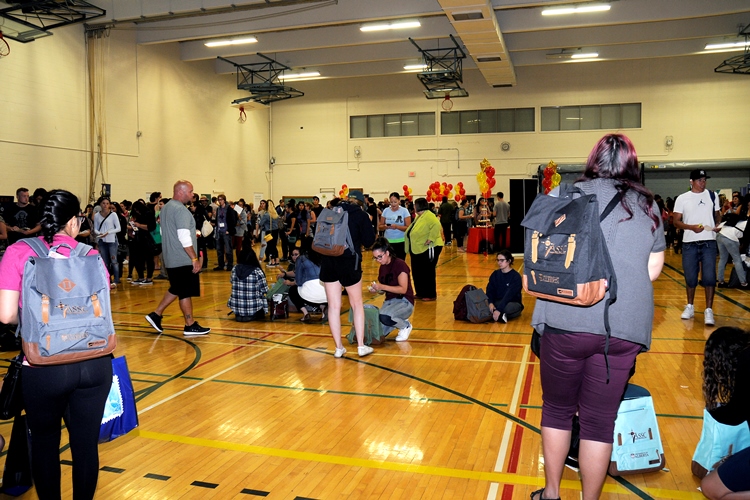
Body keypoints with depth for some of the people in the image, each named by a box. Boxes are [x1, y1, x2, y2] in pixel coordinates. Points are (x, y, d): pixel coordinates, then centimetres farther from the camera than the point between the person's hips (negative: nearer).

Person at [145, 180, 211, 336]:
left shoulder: (166, 207, 14)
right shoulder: (181, 209, -17)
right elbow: (184, 237, -23)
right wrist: (195, 259, -21)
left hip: (171, 259, 10)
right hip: (183, 260, -10)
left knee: (176, 289, 20)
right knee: (185, 292, -1)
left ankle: (156, 315, 20)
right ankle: (190, 325, 8)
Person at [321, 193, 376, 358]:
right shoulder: (361, 215, 0)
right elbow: (369, 240, -2)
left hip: (328, 261, 3)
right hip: (349, 261, -3)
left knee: (333, 306, 8)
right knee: (357, 304, 12)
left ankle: (338, 348, 13)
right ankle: (361, 346, 12)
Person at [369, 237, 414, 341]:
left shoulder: (400, 264, -13)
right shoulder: (382, 268, 9)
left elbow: (403, 289, -20)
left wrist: (382, 287, -25)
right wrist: (376, 290, -7)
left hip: (404, 302, -7)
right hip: (389, 301, 7)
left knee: (384, 316, -36)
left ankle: (405, 326, -4)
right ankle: (399, 321, 19)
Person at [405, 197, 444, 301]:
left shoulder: (428, 216, -16)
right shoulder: (418, 217, 16)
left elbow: (437, 225, -32)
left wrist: (430, 239, -33)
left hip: (428, 249, -10)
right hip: (417, 249, 10)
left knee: (427, 272, -2)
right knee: (417, 272, 14)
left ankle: (431, 295, 7)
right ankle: (420, 293, 24)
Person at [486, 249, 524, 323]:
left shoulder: (516, 277, -12)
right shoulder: (495, 274, 6)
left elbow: (509, 295, -22)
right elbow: (490, 291, -3)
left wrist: (499, 310, -32)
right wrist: (491, 303, -24)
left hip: (513, 303, -4)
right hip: (497, 302, 4)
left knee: (508, 307, -41)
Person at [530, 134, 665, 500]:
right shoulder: (649, 206, 9)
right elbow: (653, 270, 12)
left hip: (566, 320, -1)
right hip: (625, 327, 2)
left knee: (557, 408, 16)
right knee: (600, 420, 10)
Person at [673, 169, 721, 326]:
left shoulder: (712, 196, 7)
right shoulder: (682, 198, 1)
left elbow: (717, 216, 16)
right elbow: (676, 222, -1)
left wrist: (718, 225, -7)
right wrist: (692, 227, -18)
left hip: (708, 242, 0)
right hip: (689, 243, 0)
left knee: (709, 277, -7)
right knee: (690, 277, 7)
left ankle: (709, 310, -1)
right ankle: (690, 307, 23)